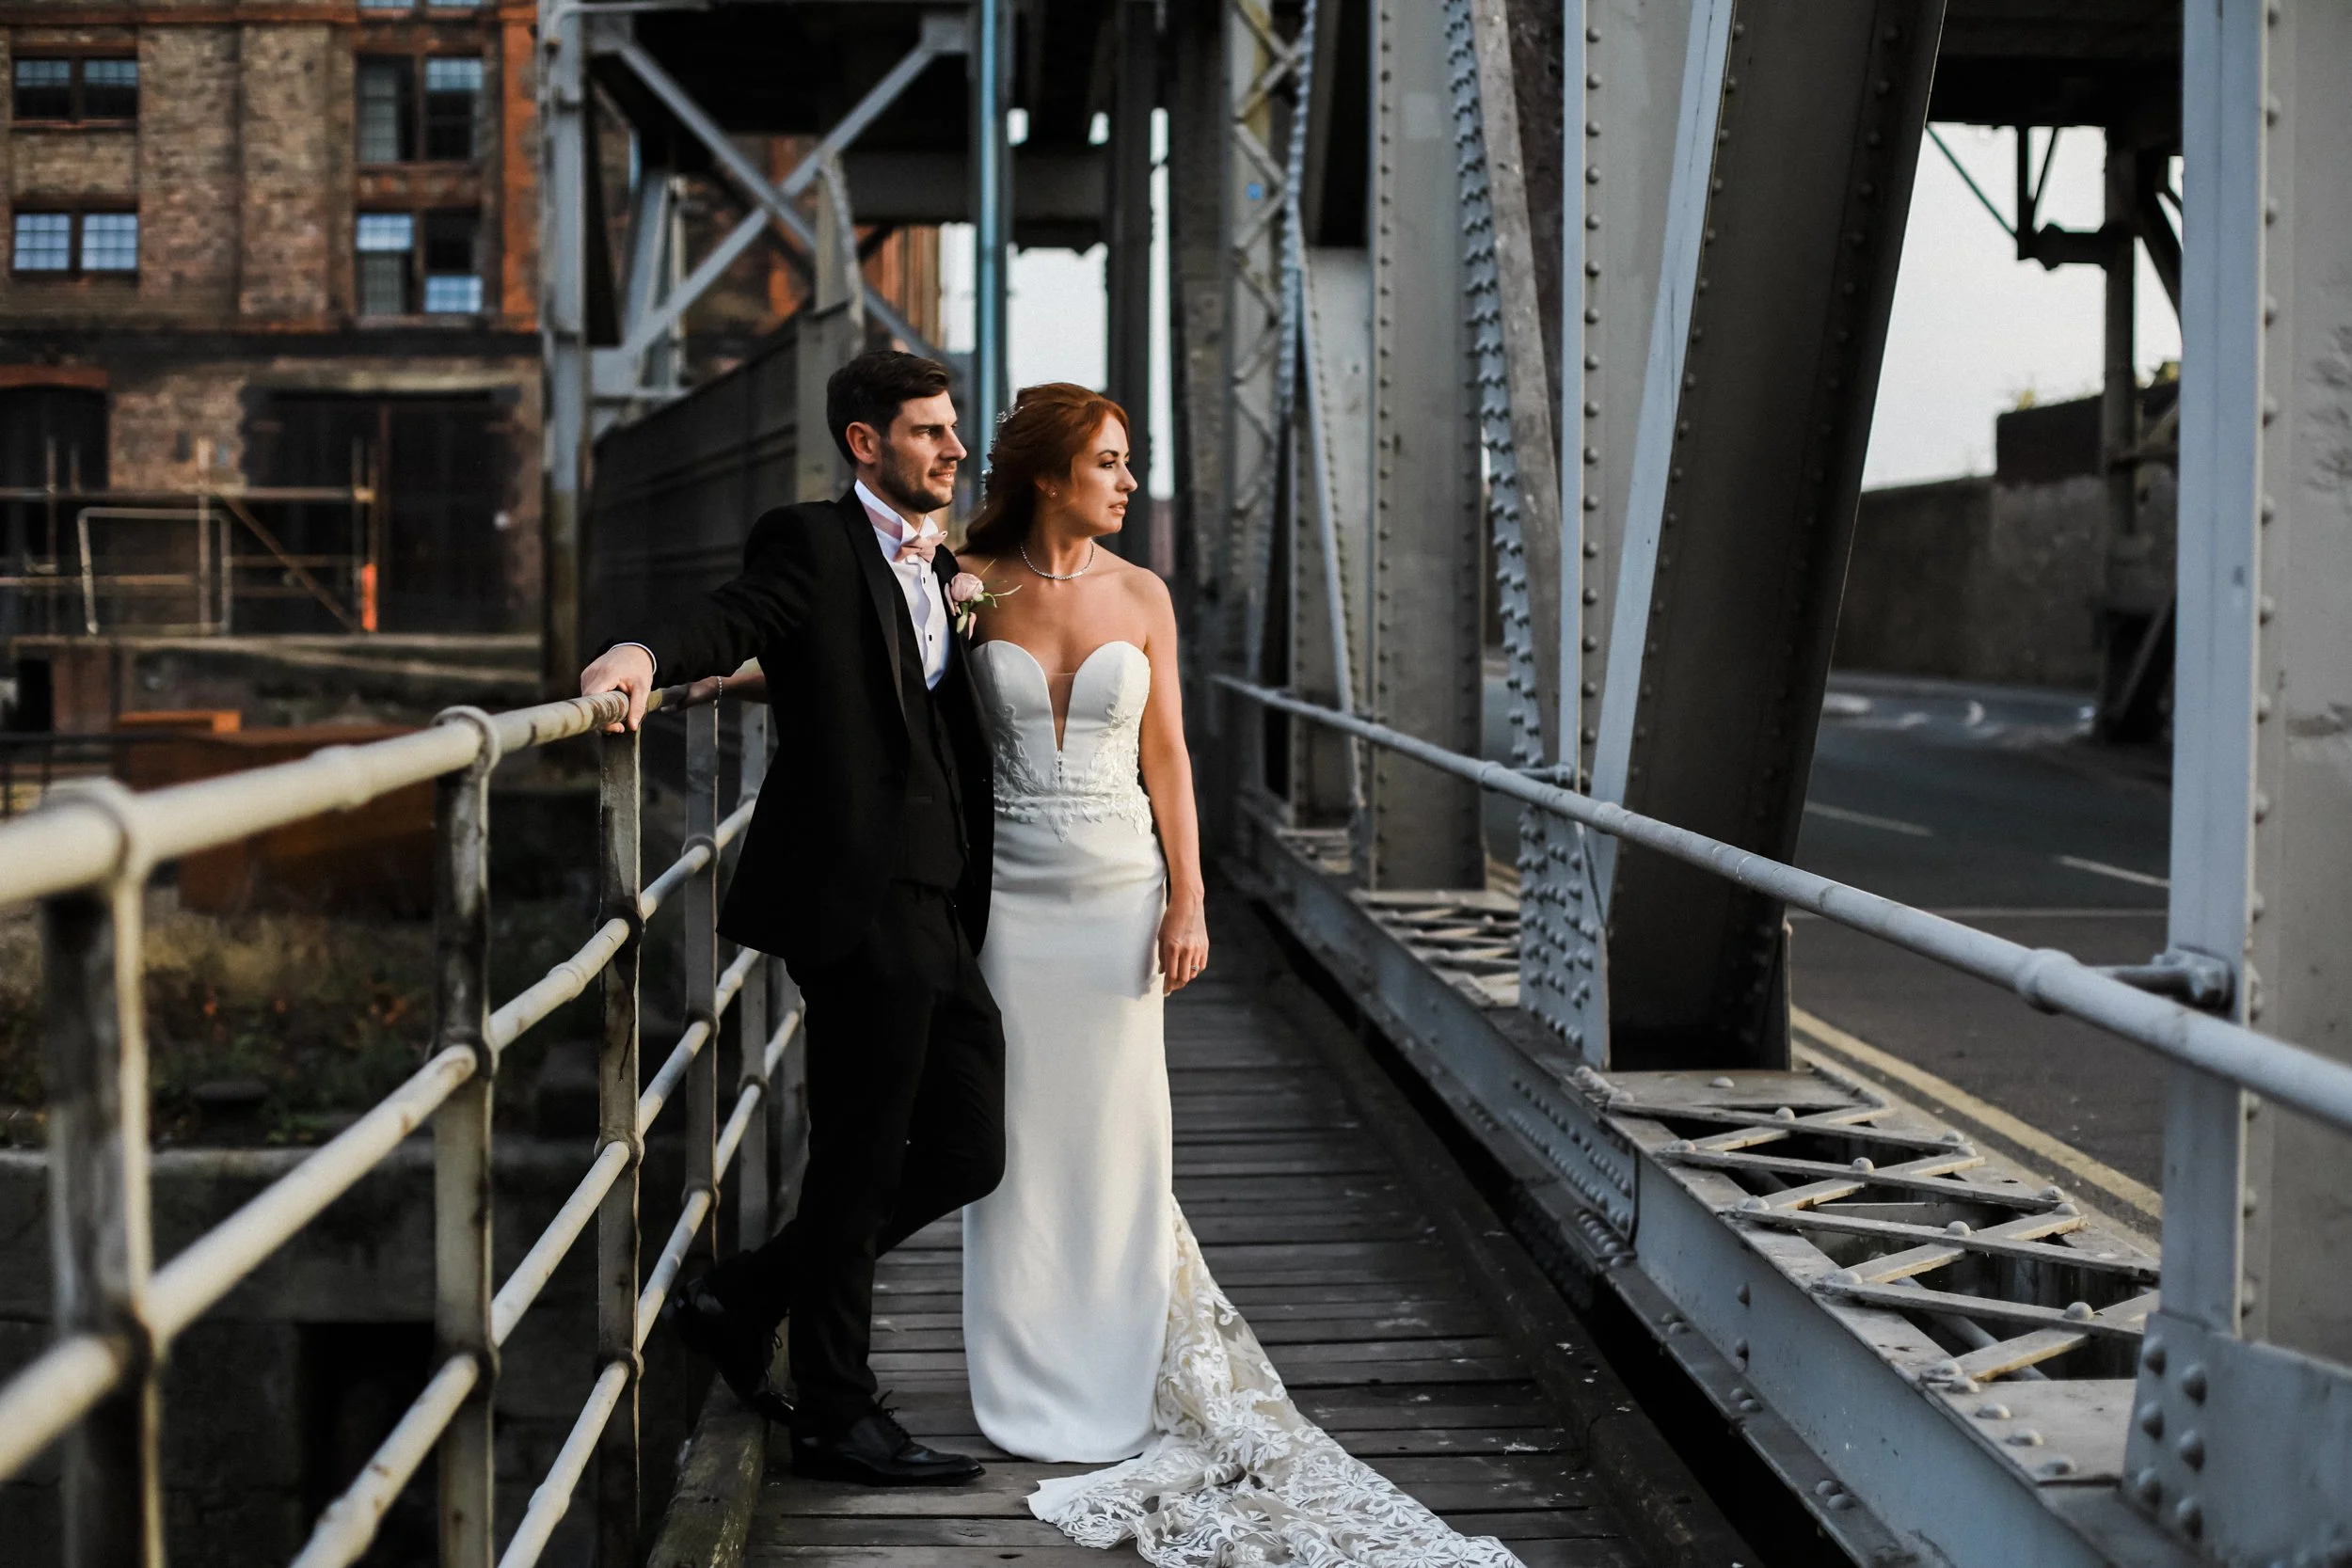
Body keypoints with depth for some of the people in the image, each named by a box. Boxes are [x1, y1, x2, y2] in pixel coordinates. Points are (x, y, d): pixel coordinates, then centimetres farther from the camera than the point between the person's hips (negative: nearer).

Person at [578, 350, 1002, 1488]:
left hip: (934, 910, 9)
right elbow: (737, 616, -23)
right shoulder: (814, 543, -4)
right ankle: (835, 1416, 15)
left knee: (967, 1150, 10)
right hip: (861, 895, -9)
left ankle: (740, 1301, 22)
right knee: (858, 1165, 0)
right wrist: (651, 655, -40)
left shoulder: (940, 572, 21)